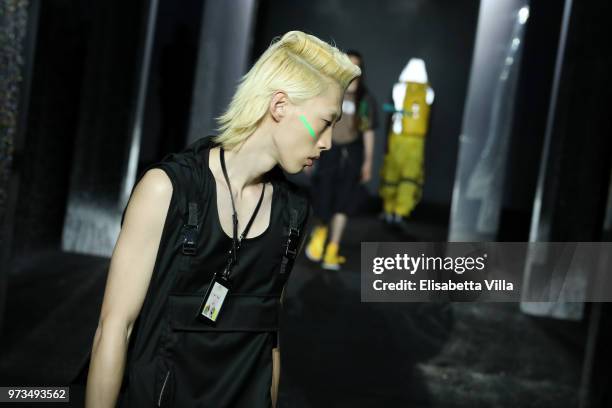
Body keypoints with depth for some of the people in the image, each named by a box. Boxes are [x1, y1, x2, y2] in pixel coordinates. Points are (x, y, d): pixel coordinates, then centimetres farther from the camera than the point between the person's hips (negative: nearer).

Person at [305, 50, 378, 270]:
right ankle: (320, 230, 31)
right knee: (322, 199, -1)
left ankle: (332, 251, 5)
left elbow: (368, 132, 6)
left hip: (351, 153, 0)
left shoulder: (365, 99, 4)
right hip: (329, 150, 0)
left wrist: (368, 161, 3)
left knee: (342, 203, -1)